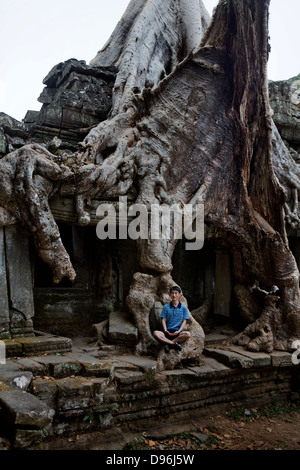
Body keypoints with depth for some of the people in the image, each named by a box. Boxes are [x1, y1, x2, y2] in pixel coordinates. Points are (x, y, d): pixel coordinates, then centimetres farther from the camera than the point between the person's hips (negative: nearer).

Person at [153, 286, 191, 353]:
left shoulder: (183, 308, 8)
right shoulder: (166, 307, 10)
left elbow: (184, 321, 5)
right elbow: (163, 320, 7)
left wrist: (179, 331, -12)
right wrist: (165, 330, -11)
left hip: (178, 331, 0)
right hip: (167, 331, 1)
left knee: (187, 334, -34)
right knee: (155, 333, -30)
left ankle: (169, 344, -30)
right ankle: (174, 344, -35)